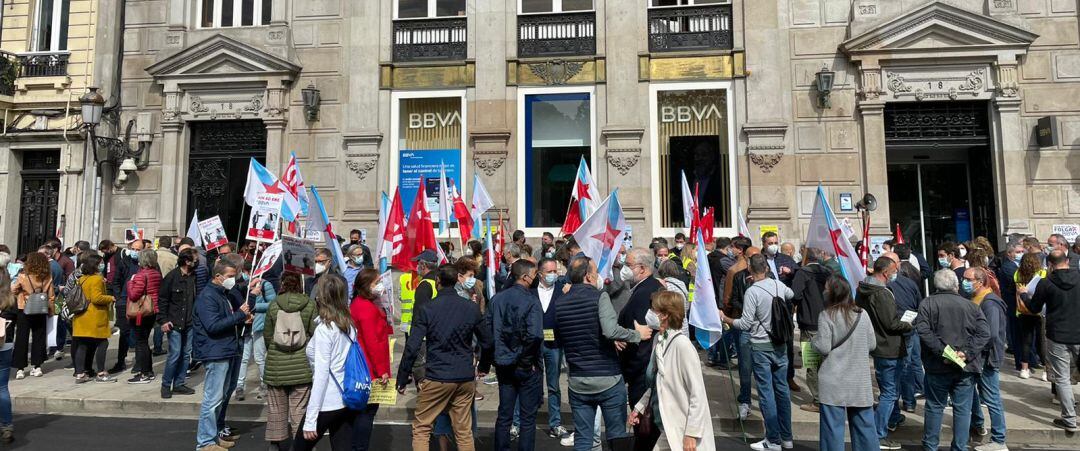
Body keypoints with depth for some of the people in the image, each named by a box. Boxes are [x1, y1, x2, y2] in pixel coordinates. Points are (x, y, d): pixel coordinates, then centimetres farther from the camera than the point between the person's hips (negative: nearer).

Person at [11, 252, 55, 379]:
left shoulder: (23, 276, -13)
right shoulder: (48, 277, -6)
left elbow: (13, 291, -5)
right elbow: (51, 296, -2)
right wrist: (51, 311, 7)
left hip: (24, 311, -2)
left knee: (22, 339, 6)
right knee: (39, 338, 10)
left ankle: (20, 369, 6)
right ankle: (37, 367, 12)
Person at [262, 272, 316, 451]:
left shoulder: (273, 305, -3)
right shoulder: (310, 305, -8)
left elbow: (267, 335, 4)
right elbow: (315, 333, -6)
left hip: (276, 365, 2)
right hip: (302, 365, -1)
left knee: (276, 408, 15)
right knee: (299, 409, 5)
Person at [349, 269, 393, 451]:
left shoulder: (358, 304, 12)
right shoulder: (367, 308, -20)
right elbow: (372, 342, -22)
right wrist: (382, 370, -20)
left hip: (362, 368, 10)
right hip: (371, 369, -10)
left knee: (363, 409, 18)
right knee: (368, 410, 0)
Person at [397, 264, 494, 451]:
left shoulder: (426, 309, -8)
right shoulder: (472, 308, 1)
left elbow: (412, 348, -11)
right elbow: (487, 342, 7)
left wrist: (402, 379, -1)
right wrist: (484, 367, 23)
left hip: (436, 379, -3)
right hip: (466, 379, 3)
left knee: (421, 429, 12)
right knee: (464, 432, 13)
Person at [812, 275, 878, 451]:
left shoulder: (826, 315, -12)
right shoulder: (862, 314, 0)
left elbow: (823, 348, -14)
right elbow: (872, 344, 7)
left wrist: (813, 339, 6)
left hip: (834, 382, -4)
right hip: (860, 381, 4)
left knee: (833, 425, 3)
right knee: (864, 423, 15)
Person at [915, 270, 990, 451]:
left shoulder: (927, 303, -4)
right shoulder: (971, 306, 3)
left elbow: (923, 331, -16)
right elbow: (984, 333, -4)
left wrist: (941, 351, -14)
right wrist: (967, 353, -9)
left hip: (938, 367, -1)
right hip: (965, 368, 2)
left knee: (934, 407, 9)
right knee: (962, 409, 10)